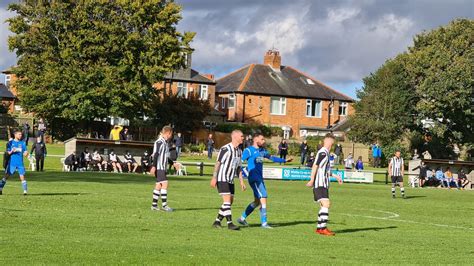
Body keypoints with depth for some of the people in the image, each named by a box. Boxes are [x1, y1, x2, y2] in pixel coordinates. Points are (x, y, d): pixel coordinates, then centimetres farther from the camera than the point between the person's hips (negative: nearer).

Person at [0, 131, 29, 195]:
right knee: (6, 176, -1)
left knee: (22, 177, -6)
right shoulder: (10, 143, 4)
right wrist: (11, 152, -19)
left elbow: (25, 153, 6)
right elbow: (8, 153, 3)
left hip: (20, 163, 1)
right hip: (12, 163, -1)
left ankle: (25, 191, -3)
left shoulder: (23, 143, 7)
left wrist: (26, 153, -18)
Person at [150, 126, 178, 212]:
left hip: (162, 168, 10)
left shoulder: (165, 143, 18)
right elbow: (156, 155, -19)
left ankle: (154, 205, 10)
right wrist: (154, 166, -24)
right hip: (159, 168, -10)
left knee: (158, 186, 8)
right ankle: (164, 205, -13)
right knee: (164, 184, -13)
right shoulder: (159, 142, -12)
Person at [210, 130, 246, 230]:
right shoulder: (226, 149, -14)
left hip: (230, 180, 9)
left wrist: (241, 181, 13)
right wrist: (214, 178, -17)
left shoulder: (239, 151, 12)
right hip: (222, 179, -9)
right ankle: (229, 223, -13)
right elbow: (218, 163, -14)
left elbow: (239, 167, 18)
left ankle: (217, 221, 15)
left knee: (230, 201, 7)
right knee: (227, 200, -14)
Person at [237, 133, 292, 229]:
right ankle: (264, 223, -9)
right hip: (254, 179, -9)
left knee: (257, 201, 12)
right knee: (263, 198, -13)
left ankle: (242, 218, 23)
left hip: (260, 178, 9)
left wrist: (284, 160, 34)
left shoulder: (262, 151, 16)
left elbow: (272, 158, 31)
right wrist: (247, 173, -24)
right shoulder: (249, 151, -8)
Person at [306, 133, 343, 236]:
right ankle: (323, 228, -24)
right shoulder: (323, 152, -12)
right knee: (326, 204, -19)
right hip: (320, 184, -10)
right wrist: (312, 180, -20)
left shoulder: (325, 153, 18)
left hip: (324, 184, 10)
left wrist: (335, 176, 33)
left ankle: (319, 228, 19)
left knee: (323, 205, 13)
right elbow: (315, 166, -17)